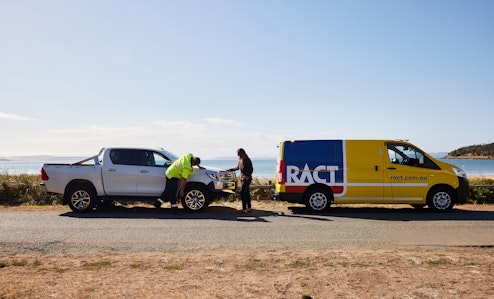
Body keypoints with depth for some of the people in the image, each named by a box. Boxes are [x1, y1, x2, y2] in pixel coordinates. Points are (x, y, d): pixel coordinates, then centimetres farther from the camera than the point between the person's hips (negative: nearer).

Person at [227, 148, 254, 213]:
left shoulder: (247, 160, -13)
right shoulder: (240, 160, 11)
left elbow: (251, 169, -14)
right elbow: (237, 168, 26)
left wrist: (248, 176, -24)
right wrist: (230, 169, 22)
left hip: (247, 179, -8)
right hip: (242, 179, 8)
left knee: (242, 193, -13)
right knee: (246, 193, 11)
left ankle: (244, 209, -11)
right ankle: (249, 208, 17)